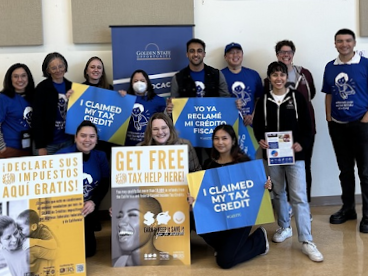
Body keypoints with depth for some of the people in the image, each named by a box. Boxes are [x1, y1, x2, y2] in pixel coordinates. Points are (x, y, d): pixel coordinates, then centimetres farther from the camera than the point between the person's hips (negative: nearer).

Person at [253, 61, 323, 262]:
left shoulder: (297, 97, 1)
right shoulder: (263, 101, 6)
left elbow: (307, 125, 0)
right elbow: (257, 126, 7)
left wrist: (302, 143, -16)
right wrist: (260, 140, -13)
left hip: (294, 153, -3)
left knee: (299, 196, -8)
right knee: (278, 193, 14)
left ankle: (306, 241, -8)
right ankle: (284, 227, 32)